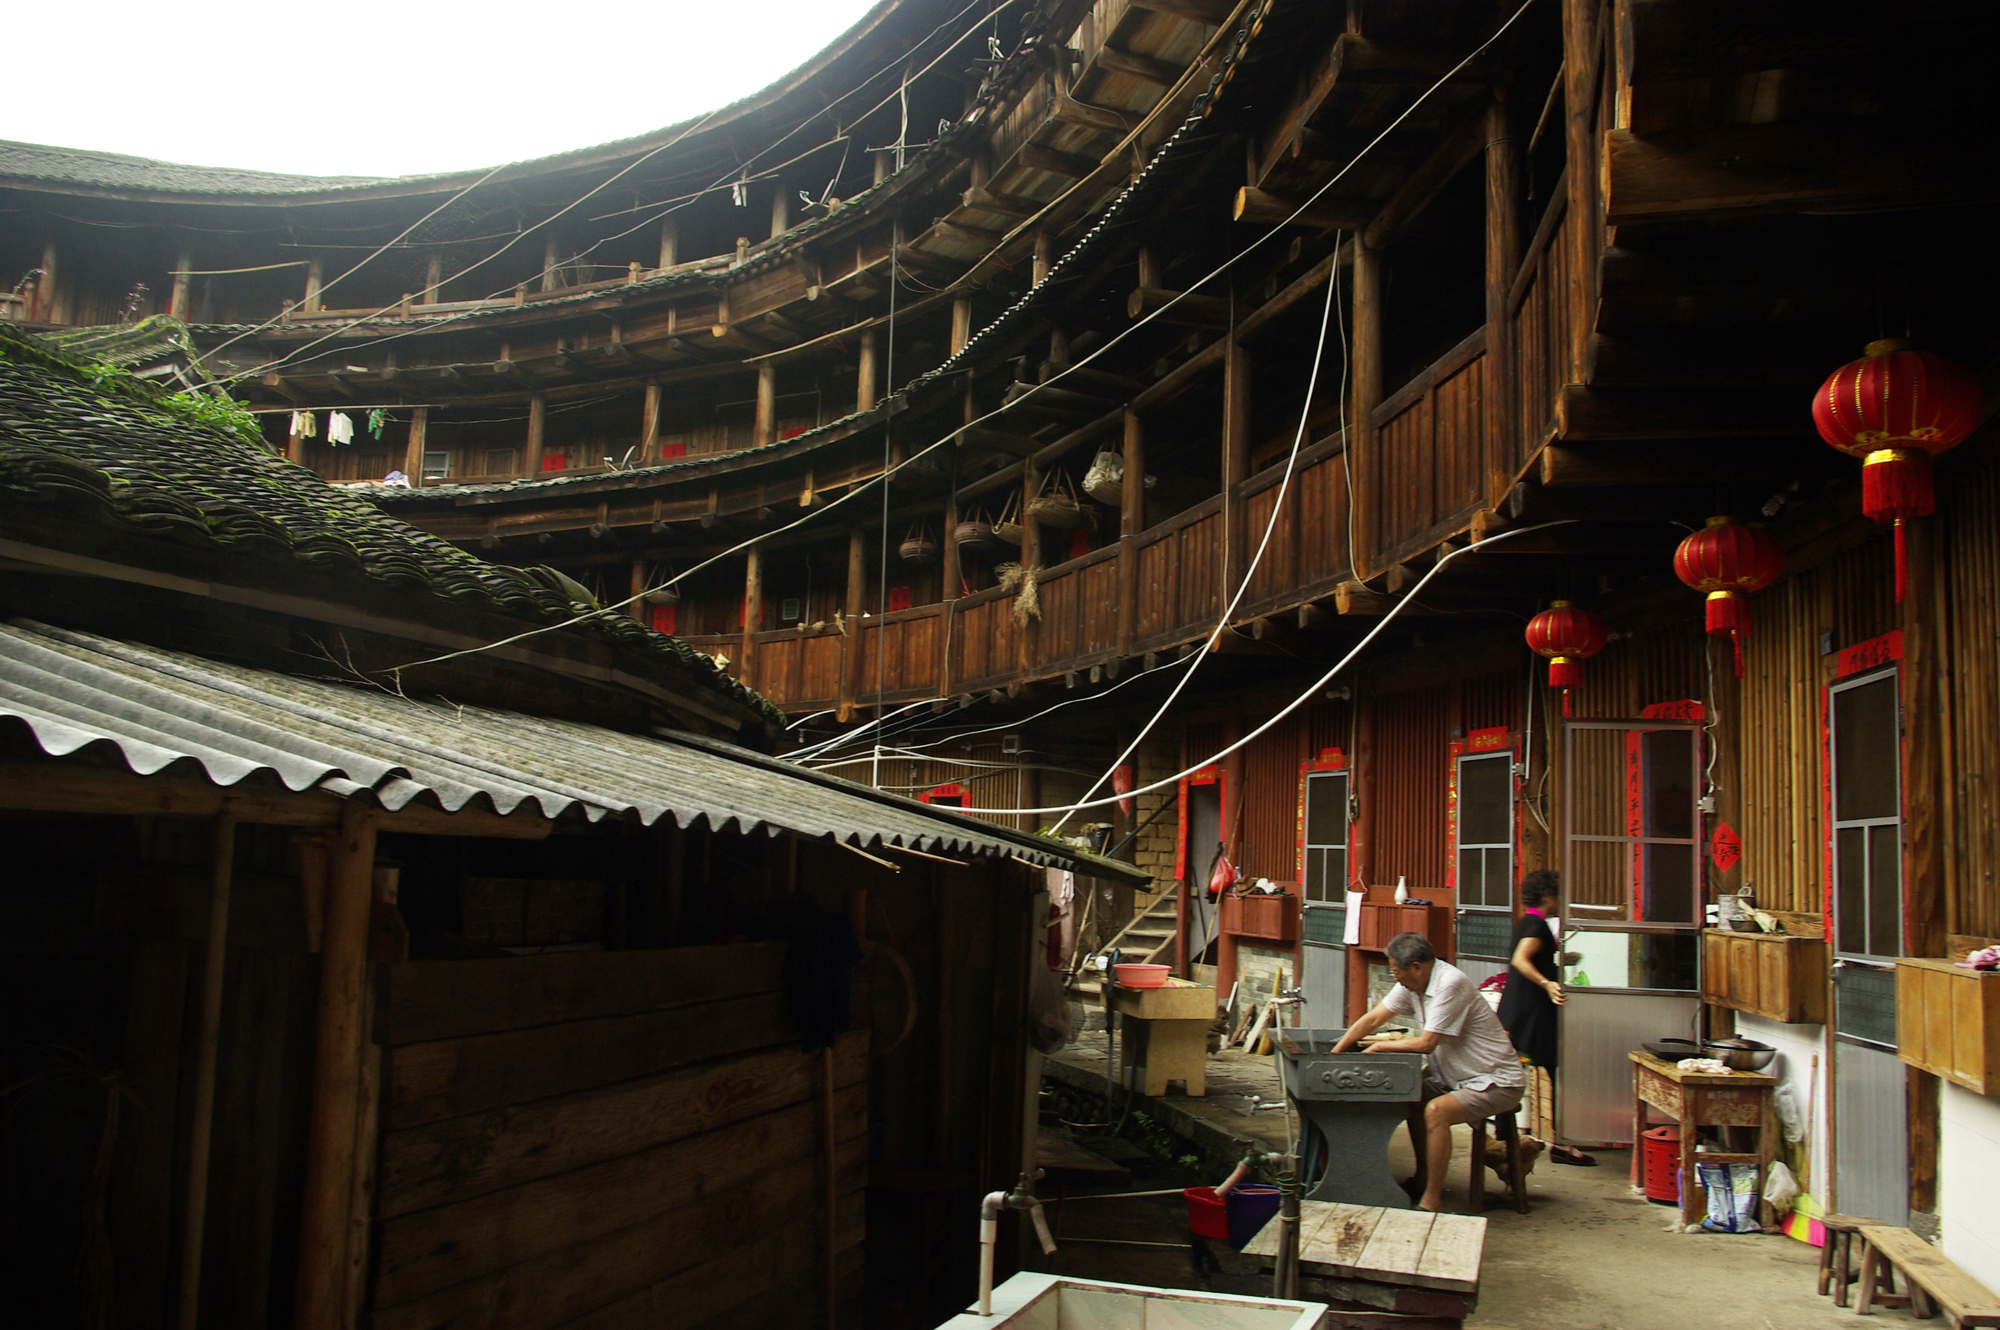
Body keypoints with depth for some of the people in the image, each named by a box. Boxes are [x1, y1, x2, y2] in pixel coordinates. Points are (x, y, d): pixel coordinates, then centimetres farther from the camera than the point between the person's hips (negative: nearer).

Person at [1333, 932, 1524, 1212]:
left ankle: (1432, 1202, -17)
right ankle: (1423, 1180, 17)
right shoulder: (1413, 984, 2)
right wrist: (1332, 1055, 1)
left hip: (1497, 1083, -9)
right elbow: (1372, 1021, 6)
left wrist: (1380, 1047, -9)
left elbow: (1426, 1044, -23)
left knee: (1435, 1111, -26)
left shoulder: (1451, 984, -25)